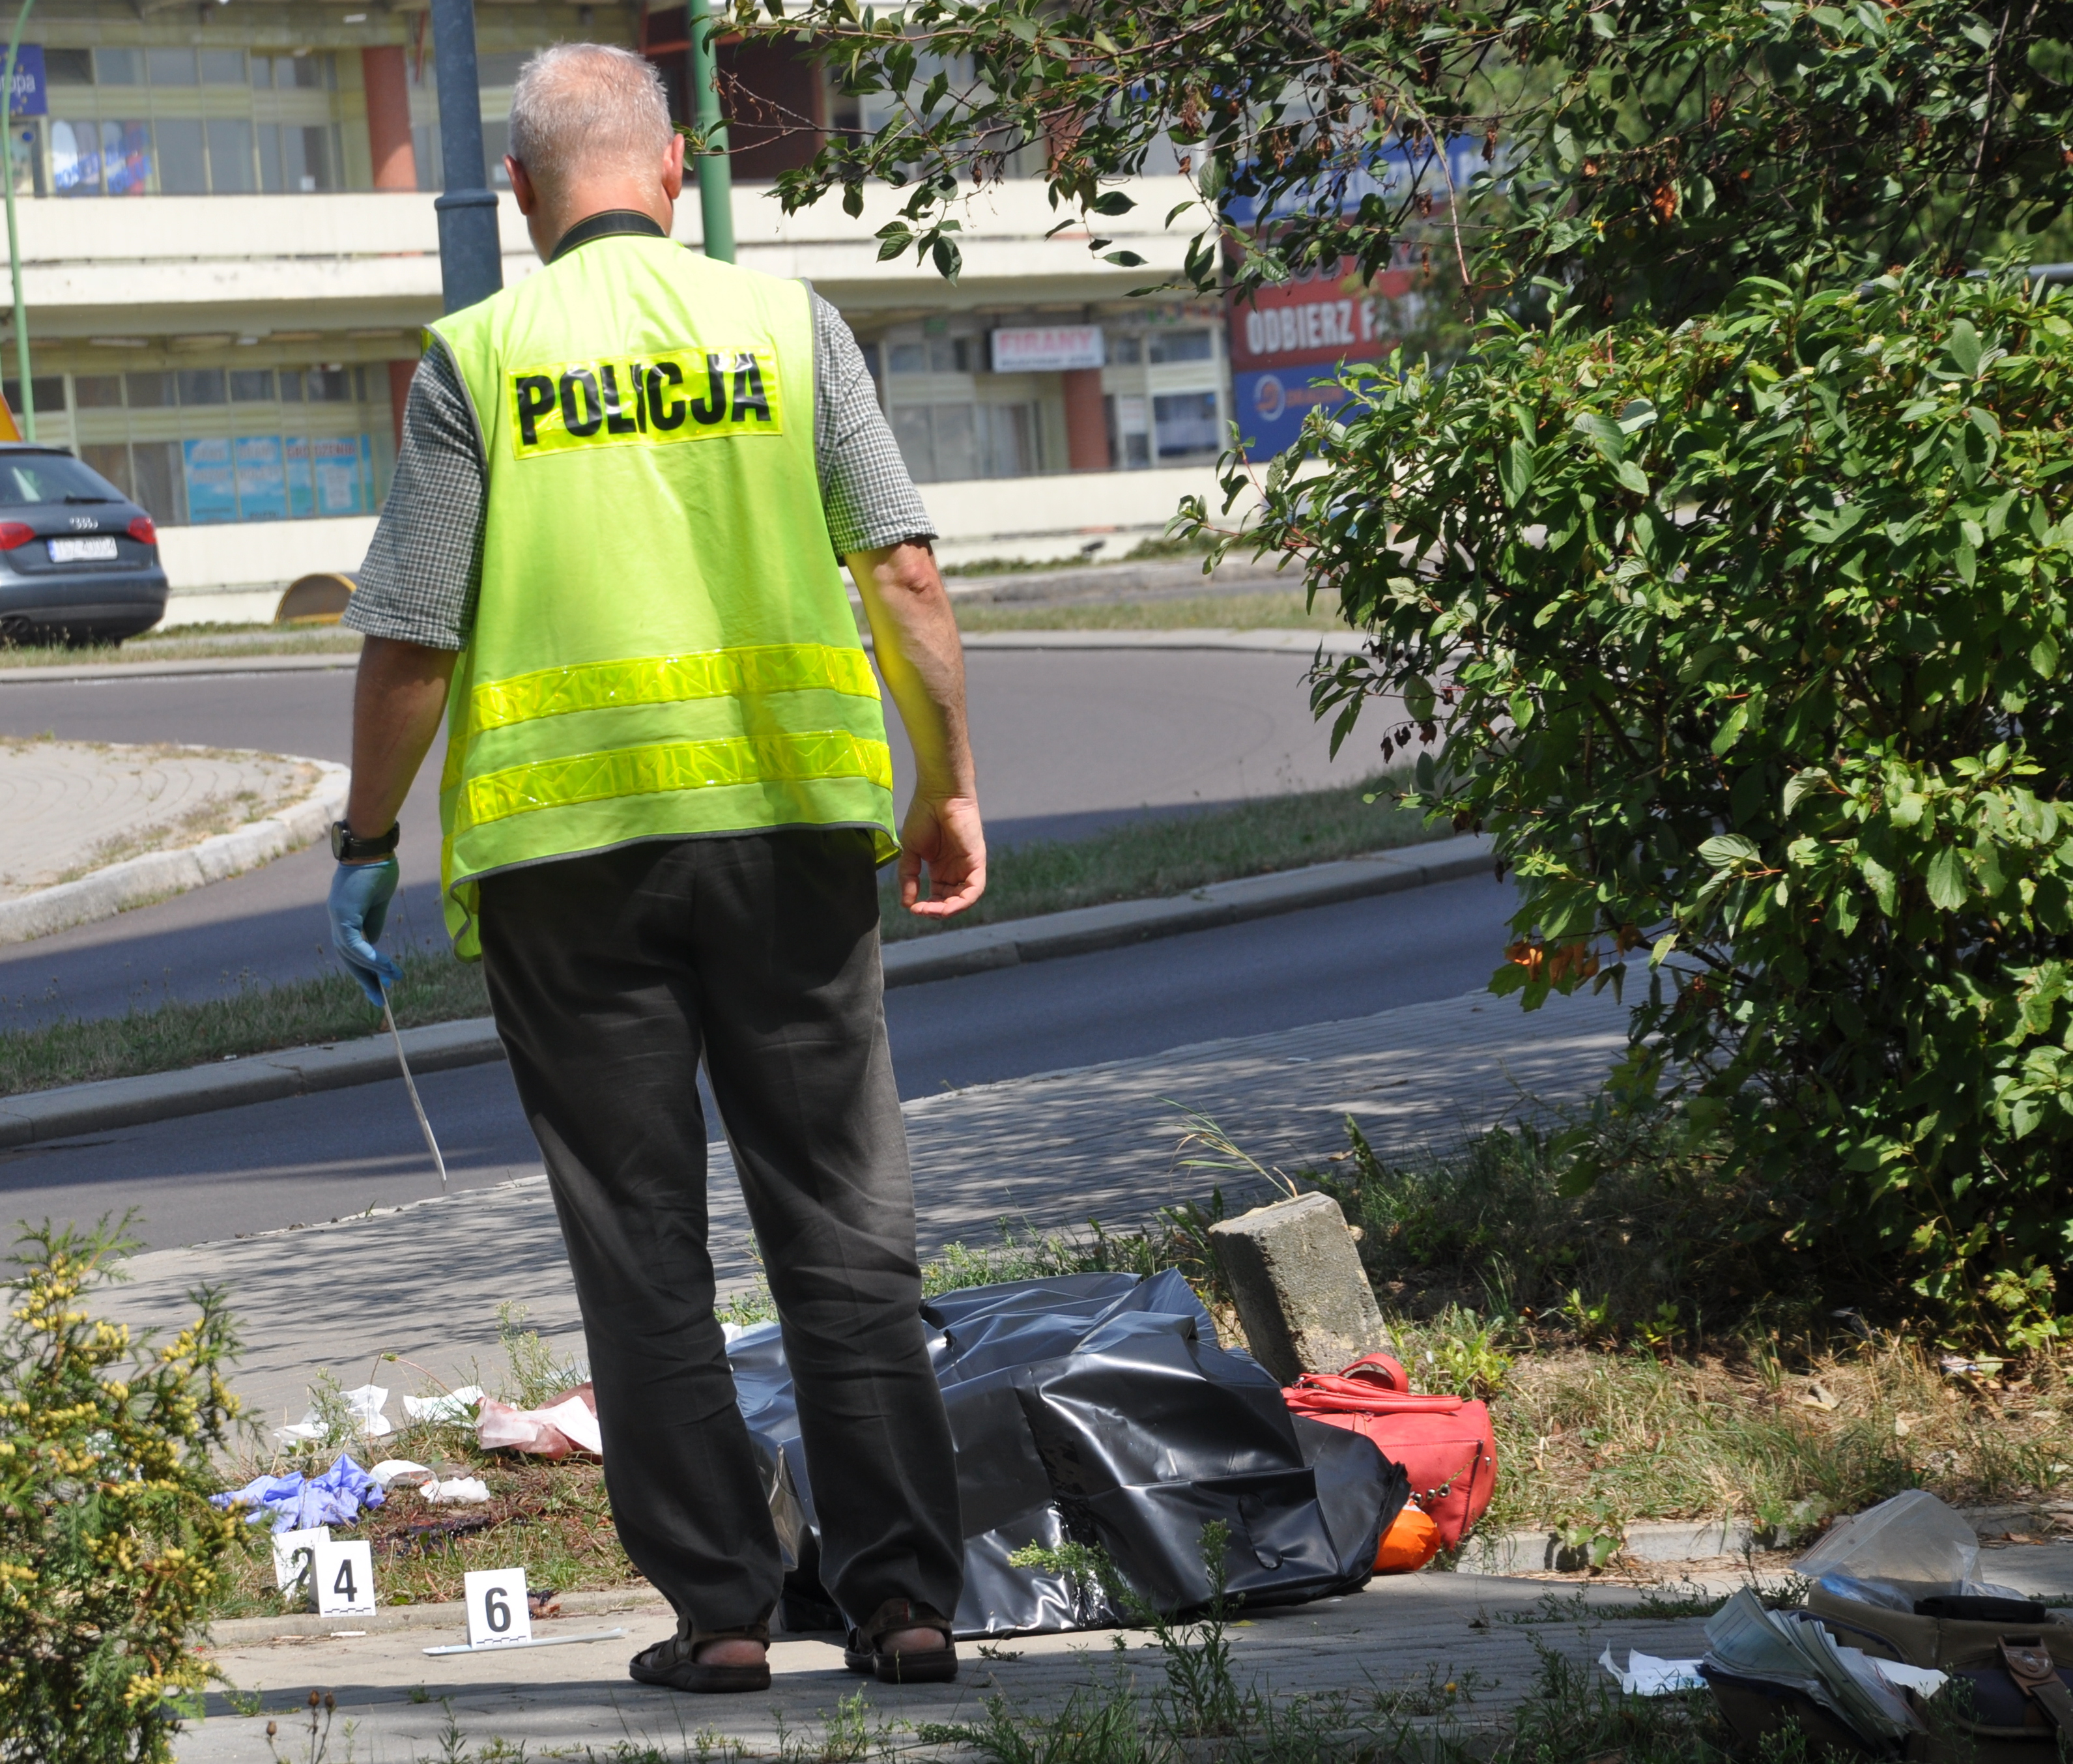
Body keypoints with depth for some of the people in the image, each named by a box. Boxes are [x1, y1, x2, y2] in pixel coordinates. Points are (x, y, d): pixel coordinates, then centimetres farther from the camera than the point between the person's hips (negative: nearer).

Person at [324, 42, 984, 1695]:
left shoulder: (478, 357, 0)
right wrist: (950, 789, 9)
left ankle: (720, 1607, 5)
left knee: (643, 1247, 6)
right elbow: (905, 574, 0)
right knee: (848, 1229, 7)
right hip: (790, 818, 1)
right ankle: (905, 1600, 4)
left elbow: (410, 640, -3)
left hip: (566, 844, -1)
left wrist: (366, 842, 10)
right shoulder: (788, 322, 4)